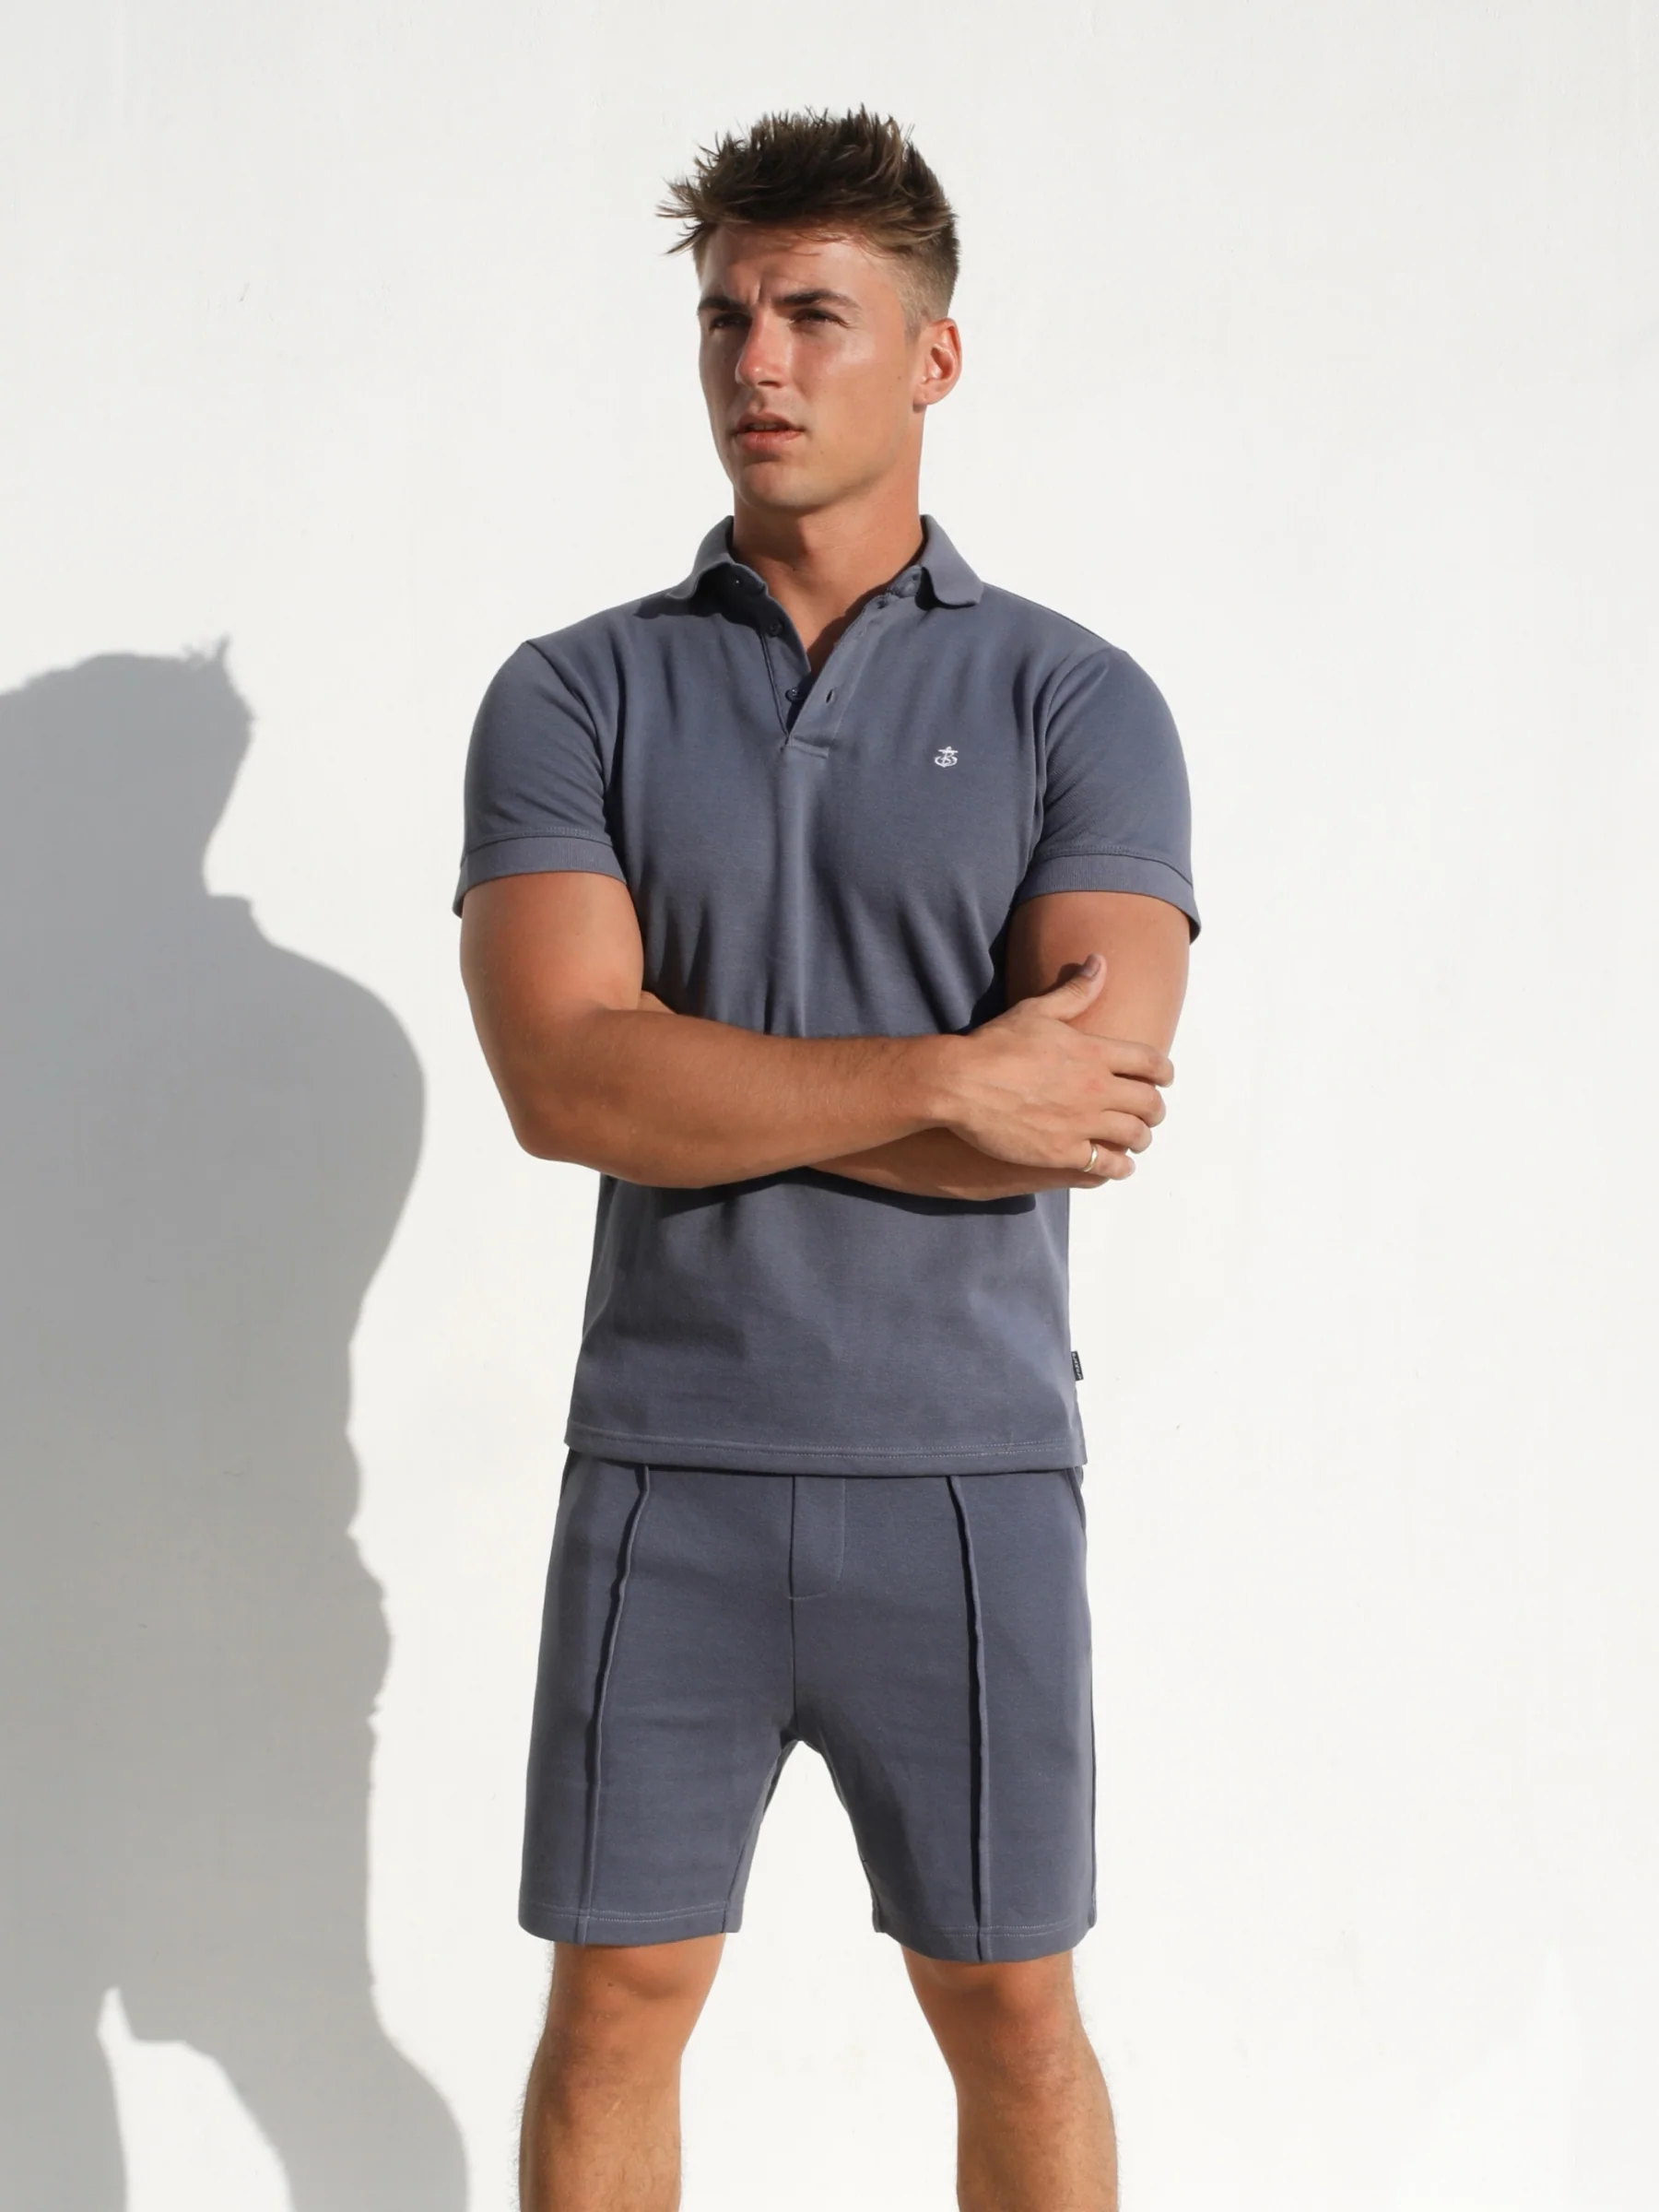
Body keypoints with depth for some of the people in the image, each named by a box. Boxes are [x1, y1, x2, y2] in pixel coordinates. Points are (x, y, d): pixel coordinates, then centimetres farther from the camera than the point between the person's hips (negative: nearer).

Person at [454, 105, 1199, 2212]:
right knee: (617, 2002, 9)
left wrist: (705, 1095, -11)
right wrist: (949, 1076, -15)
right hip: (666, 1464, 1)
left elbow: (1092, 1103, -13)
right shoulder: (574, 695, 3)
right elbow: (563, 1079, -12)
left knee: (1010, 2014, 10)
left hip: (968, 1469, 0)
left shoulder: (1074, 700, 0)